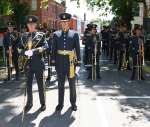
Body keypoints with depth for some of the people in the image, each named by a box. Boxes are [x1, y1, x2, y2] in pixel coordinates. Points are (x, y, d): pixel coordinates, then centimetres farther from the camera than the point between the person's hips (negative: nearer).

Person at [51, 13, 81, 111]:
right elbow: (54, 49, 5)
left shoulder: (74, 34, 1)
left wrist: (78, 61, -4)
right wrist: (53, 60, 0)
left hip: (71, 61, -1)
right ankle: (60, 103, 21)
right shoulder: (56, 34, 4)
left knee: (72, 84, 9)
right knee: (60, 84, 10)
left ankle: (73, 103, 22)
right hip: (60, 61, 1)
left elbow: (77, 48, 0)